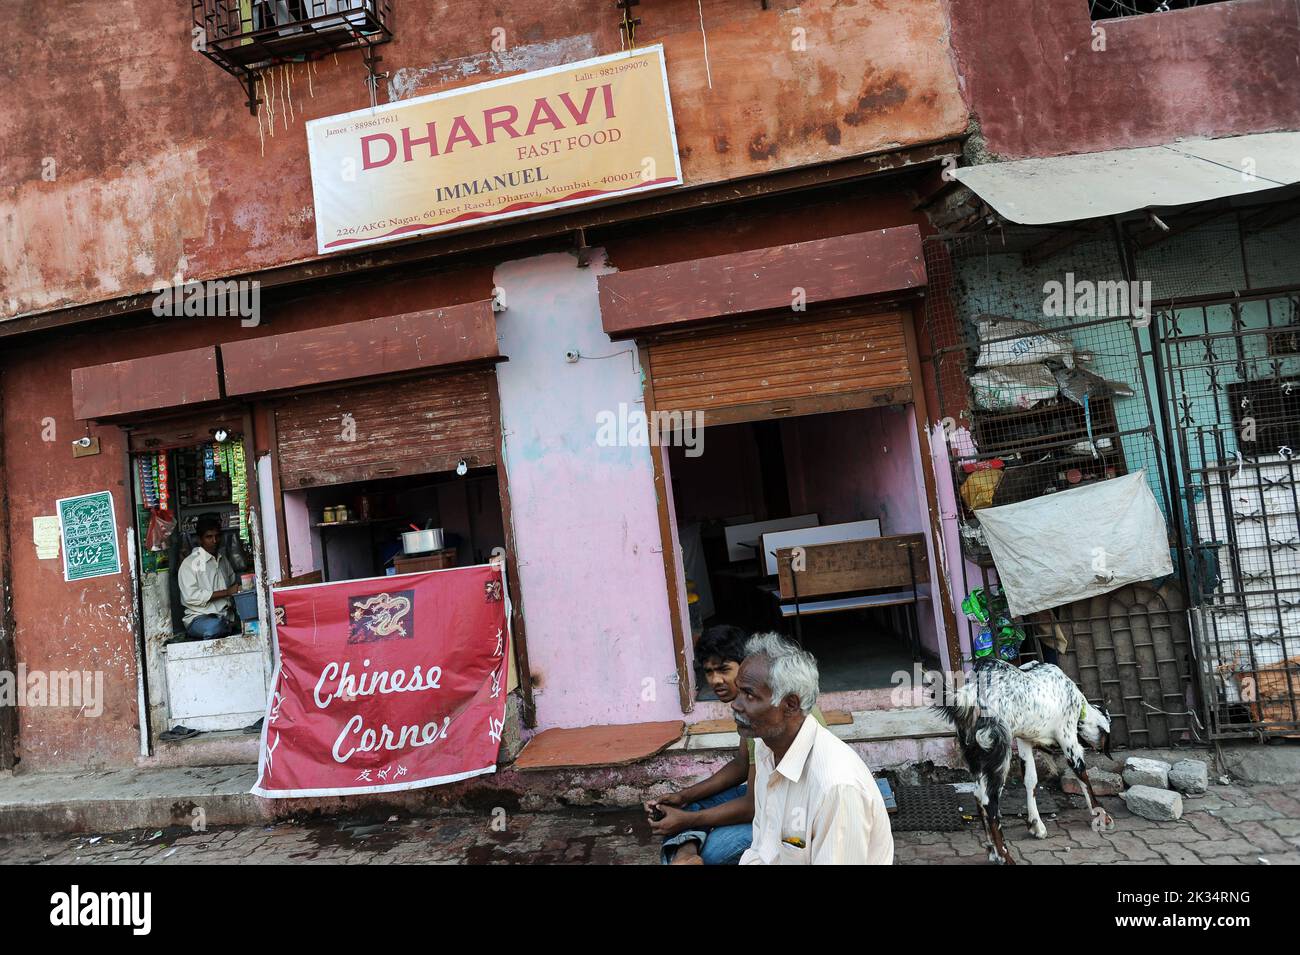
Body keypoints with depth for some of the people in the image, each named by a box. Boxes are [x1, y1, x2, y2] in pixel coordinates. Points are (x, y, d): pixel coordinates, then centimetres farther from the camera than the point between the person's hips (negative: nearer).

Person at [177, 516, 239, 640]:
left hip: (226, 615, 5)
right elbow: (191, 596, -13)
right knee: (214, 627, -40)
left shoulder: (223, 560, 18)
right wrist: (226, 592, -15)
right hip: (199, 617, -5)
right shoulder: (189, 563, -2)